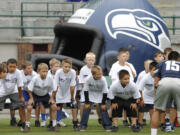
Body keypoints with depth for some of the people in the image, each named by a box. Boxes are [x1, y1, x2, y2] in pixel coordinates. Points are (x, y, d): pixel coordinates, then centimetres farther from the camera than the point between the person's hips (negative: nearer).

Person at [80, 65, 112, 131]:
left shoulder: (103, 80, -27)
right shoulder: (88, 79, -26)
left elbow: (105, 92, -16)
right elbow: (86, 91, -15)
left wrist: (103, 103, -12)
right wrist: (86, 103, -13)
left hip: (100, 97, 0)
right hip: (90, 96, 0)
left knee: (103, 109, -7)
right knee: (86, 109, -9)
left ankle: (107, 125, 6)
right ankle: (83, 125, 2)